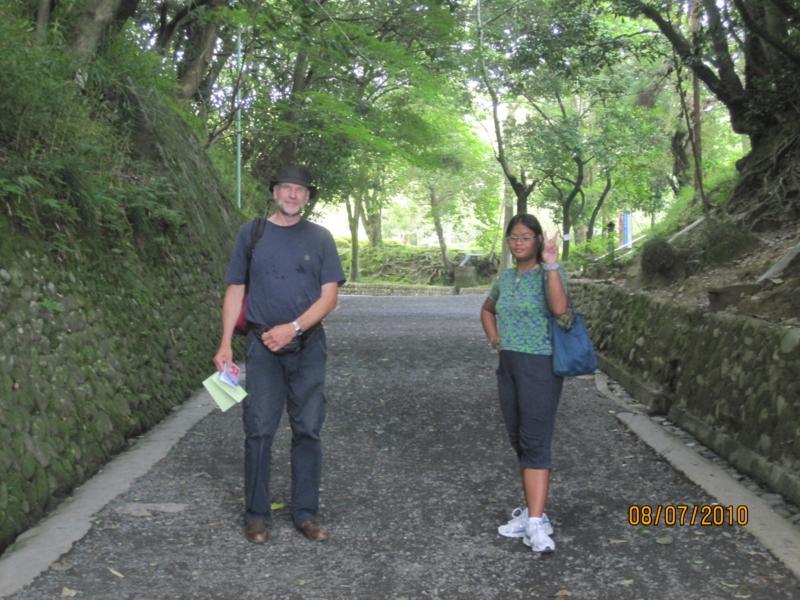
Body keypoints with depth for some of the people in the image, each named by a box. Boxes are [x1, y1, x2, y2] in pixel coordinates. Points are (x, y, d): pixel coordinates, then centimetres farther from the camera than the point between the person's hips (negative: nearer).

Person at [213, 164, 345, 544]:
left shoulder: (320, 238, 4)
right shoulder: (251, 233, 5)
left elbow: (330, 295, -1)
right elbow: (235, 290, 6)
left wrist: (293, 327, -15)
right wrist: (225, 344, -2)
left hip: (308, 346, 1)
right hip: (263, 346, 0)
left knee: (307, 430, 4)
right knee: (259, 430, -1)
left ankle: (306, 513, 14)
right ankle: (256, 515, 10)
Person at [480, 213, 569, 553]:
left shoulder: (550, 273, -7)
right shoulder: (506, 278, 12)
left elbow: (559, 308, -28)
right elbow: (487, 309, 30)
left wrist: (551, 264, -27)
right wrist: (493, 337, 13)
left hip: (540, 366, -7)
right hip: (508, 366, 7)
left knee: (535, 443, -11)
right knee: (519, 442, 11)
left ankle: (536, 523, -13)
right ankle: (532, 512, 20)